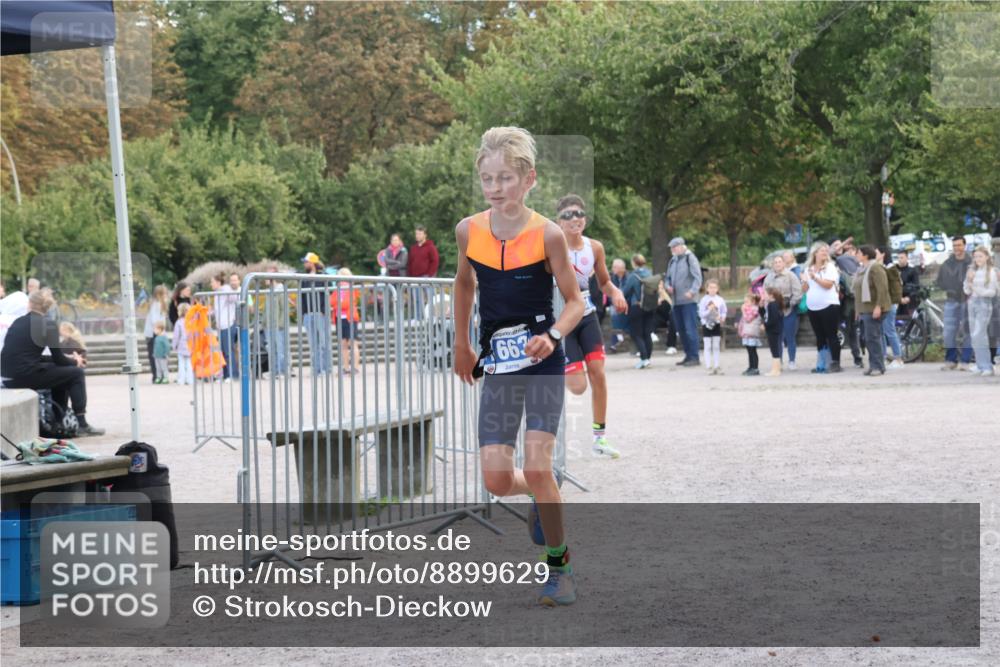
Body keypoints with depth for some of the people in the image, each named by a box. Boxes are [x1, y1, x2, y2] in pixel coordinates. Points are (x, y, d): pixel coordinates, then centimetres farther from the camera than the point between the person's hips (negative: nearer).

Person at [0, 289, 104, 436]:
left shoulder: (18, 322, 15)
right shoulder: (48, 325, -5)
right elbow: (58, 360, -3)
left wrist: (68, 359, 24)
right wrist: (75, 361, 19)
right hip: (27, 376, -7)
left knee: (62, 371, 28)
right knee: (76, 373, 9)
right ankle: (82, 424, 9)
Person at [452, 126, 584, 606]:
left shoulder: (547, 235, -12)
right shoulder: (468, 232, -2)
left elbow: (575, 301, -4)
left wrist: (553, 336, -23)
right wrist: (462, 345, 20)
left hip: (542, 363, -3)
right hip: (497, 366, 3)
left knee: (536, 466, -13)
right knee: (496, 480, -4)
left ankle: (559, 566, 6)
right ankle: (542, 497, 32)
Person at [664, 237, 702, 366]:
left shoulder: (690, 258, -6)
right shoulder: (673, 261, 14)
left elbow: (697, 278, -13)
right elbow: (668, 277, 23)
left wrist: (692, 291, -27)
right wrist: (668, 286, 1)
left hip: (689, 301, -8)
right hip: (677, 301, 8)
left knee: (690, 329, -9)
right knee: (681, 329, 10)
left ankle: (694, 357, -7)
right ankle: (688, 355, 19)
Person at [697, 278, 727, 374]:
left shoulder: (720, 300, -1)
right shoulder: (704, 300, -7)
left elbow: (724, 312, 4)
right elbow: (701, 314, -9)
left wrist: (722, 318, -15)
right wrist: (709, 310, -23)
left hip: (716, 324, 2)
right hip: (706, 325, -2)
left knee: (716, 347, 7)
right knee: (708, 347, 2)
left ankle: (716, 366, 13)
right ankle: (709, 367, 6)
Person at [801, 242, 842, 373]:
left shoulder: (830, 267, -2)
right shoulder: (808, 268, 13)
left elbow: (828, 284, -13)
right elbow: (805, 289, 13)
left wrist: (815, 277, -19)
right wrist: (805, 280, -5)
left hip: (829, 306, -5)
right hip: (813, 308, 5)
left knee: (831, 336, -5)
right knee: (820, 337, 8)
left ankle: (835, 363, -5)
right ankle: (821, 364, 11)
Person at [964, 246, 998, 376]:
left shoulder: (991, 272, -6)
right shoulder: (972, 271, 9)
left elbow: (992, 292, -7)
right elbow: (966, 291, 9)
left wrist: (978, 290, -16)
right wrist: (969, 281, -9)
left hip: (984, 304, -6)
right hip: (972, 303, 6)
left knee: (979, 335, -15)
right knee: (974, 336, 7)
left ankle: (986, 366, -12)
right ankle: (980, 365, 13)